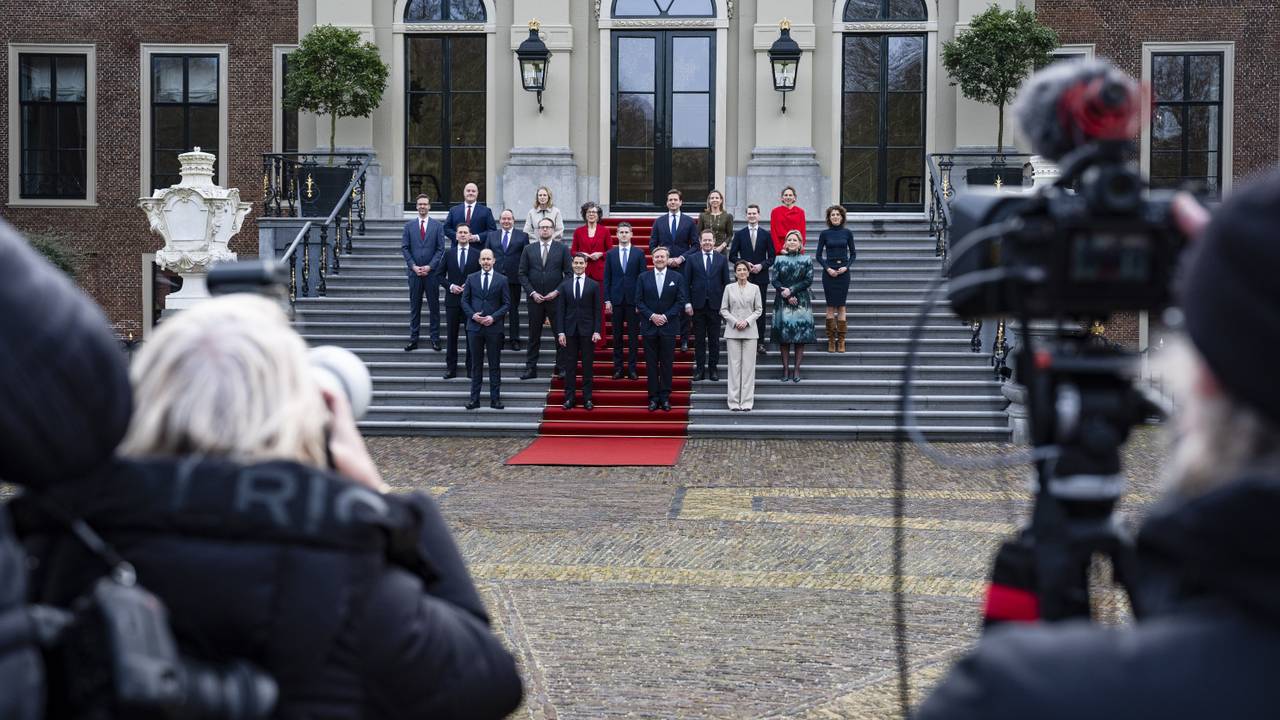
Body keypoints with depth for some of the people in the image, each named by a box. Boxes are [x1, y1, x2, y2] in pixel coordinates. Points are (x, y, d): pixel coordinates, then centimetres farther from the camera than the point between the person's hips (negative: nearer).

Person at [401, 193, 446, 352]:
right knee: (414, 306, 5)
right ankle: (413, 339, 9)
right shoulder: (409, 226, 6)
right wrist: (413, 266, -8)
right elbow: (404, 248, 3)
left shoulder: (437, 226, 3)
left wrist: (430, 266, -11)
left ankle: (435, 339, 10)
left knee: (434, 306, 4)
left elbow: (440, 249, -1)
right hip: (414, 272, 1)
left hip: (432, 272, -1)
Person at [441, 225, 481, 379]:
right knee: (451, 336, 4)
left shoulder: (477, 255, 2)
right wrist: (450, 286, -9)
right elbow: (441, 276, 8)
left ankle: (471, 369, 9)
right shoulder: (448, 254, 6)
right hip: (452, 300, 1)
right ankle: (451, 368, 10)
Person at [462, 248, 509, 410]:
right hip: (474, 326, 1)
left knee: (494, 364, 2)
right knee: (476, 364, 6)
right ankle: (474, 398, 9)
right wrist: (472, 315, -9)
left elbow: (507, 304, 1)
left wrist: (493, 317, -12)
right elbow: (464, 301, 7)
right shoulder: (471, 278, 7)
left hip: (494, 327, -1)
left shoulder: (502, 280, 2)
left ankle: (495, 399, 7)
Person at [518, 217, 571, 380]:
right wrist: (532, 292, -7)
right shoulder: (529, 249, 6)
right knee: (534, 335, 7)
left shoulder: (562, 249, 2)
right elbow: (523, 274, 5)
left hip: (555, 298, -1)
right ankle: (531, 369, 11)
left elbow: (569, 273, 0)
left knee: (560, 334, 0)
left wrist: (557, 291, -9)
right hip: (535, 299, 1)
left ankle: (560, 369, 9)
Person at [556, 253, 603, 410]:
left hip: (587, 331, -1)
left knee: (587, 365, 3)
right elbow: (560, 310, 4)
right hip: (570, 330, 1)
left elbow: (597, 310, 2)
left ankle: (587, 398, 8)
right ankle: (569, 398, 8)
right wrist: (561, 331, -3)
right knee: (570, 365, 3)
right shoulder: (564, 285, 7)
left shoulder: (594, 285, 3)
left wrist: (597, 331, -6)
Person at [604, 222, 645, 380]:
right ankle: (618, 367, 9)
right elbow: (607, 278, 6)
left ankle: (632, 368, 5)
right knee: (617, 335, 4)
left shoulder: (639, 253, 3)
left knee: (633, 335, 1)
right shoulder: (611, 254, 7)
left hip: (633, 299, -1)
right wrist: (607, 299, -2)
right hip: (616, 299, 1)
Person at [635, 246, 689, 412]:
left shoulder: (677, 277, 3)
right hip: (649, 326, 1)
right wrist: (652, 316, -10)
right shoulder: (643, 277, 6)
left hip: (668, 326, -1)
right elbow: (639, 301, 3)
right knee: (651, 364, 2)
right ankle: (653, 397, 6)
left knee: (667, 364, 2)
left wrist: (665, 316, -10)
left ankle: (665, 397, 7)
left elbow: (681, 301, -1)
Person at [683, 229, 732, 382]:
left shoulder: (722, 259, 6)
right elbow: (686, 282, 3)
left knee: (714, 339, 4)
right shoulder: (691, 258, 5)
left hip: (715, 304, 0)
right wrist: (687, 302, -4)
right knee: (699, 339, 4)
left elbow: (726, 282, 5)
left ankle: (713, 368, 11)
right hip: (698, 304, 0)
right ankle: (700, 368, 9)